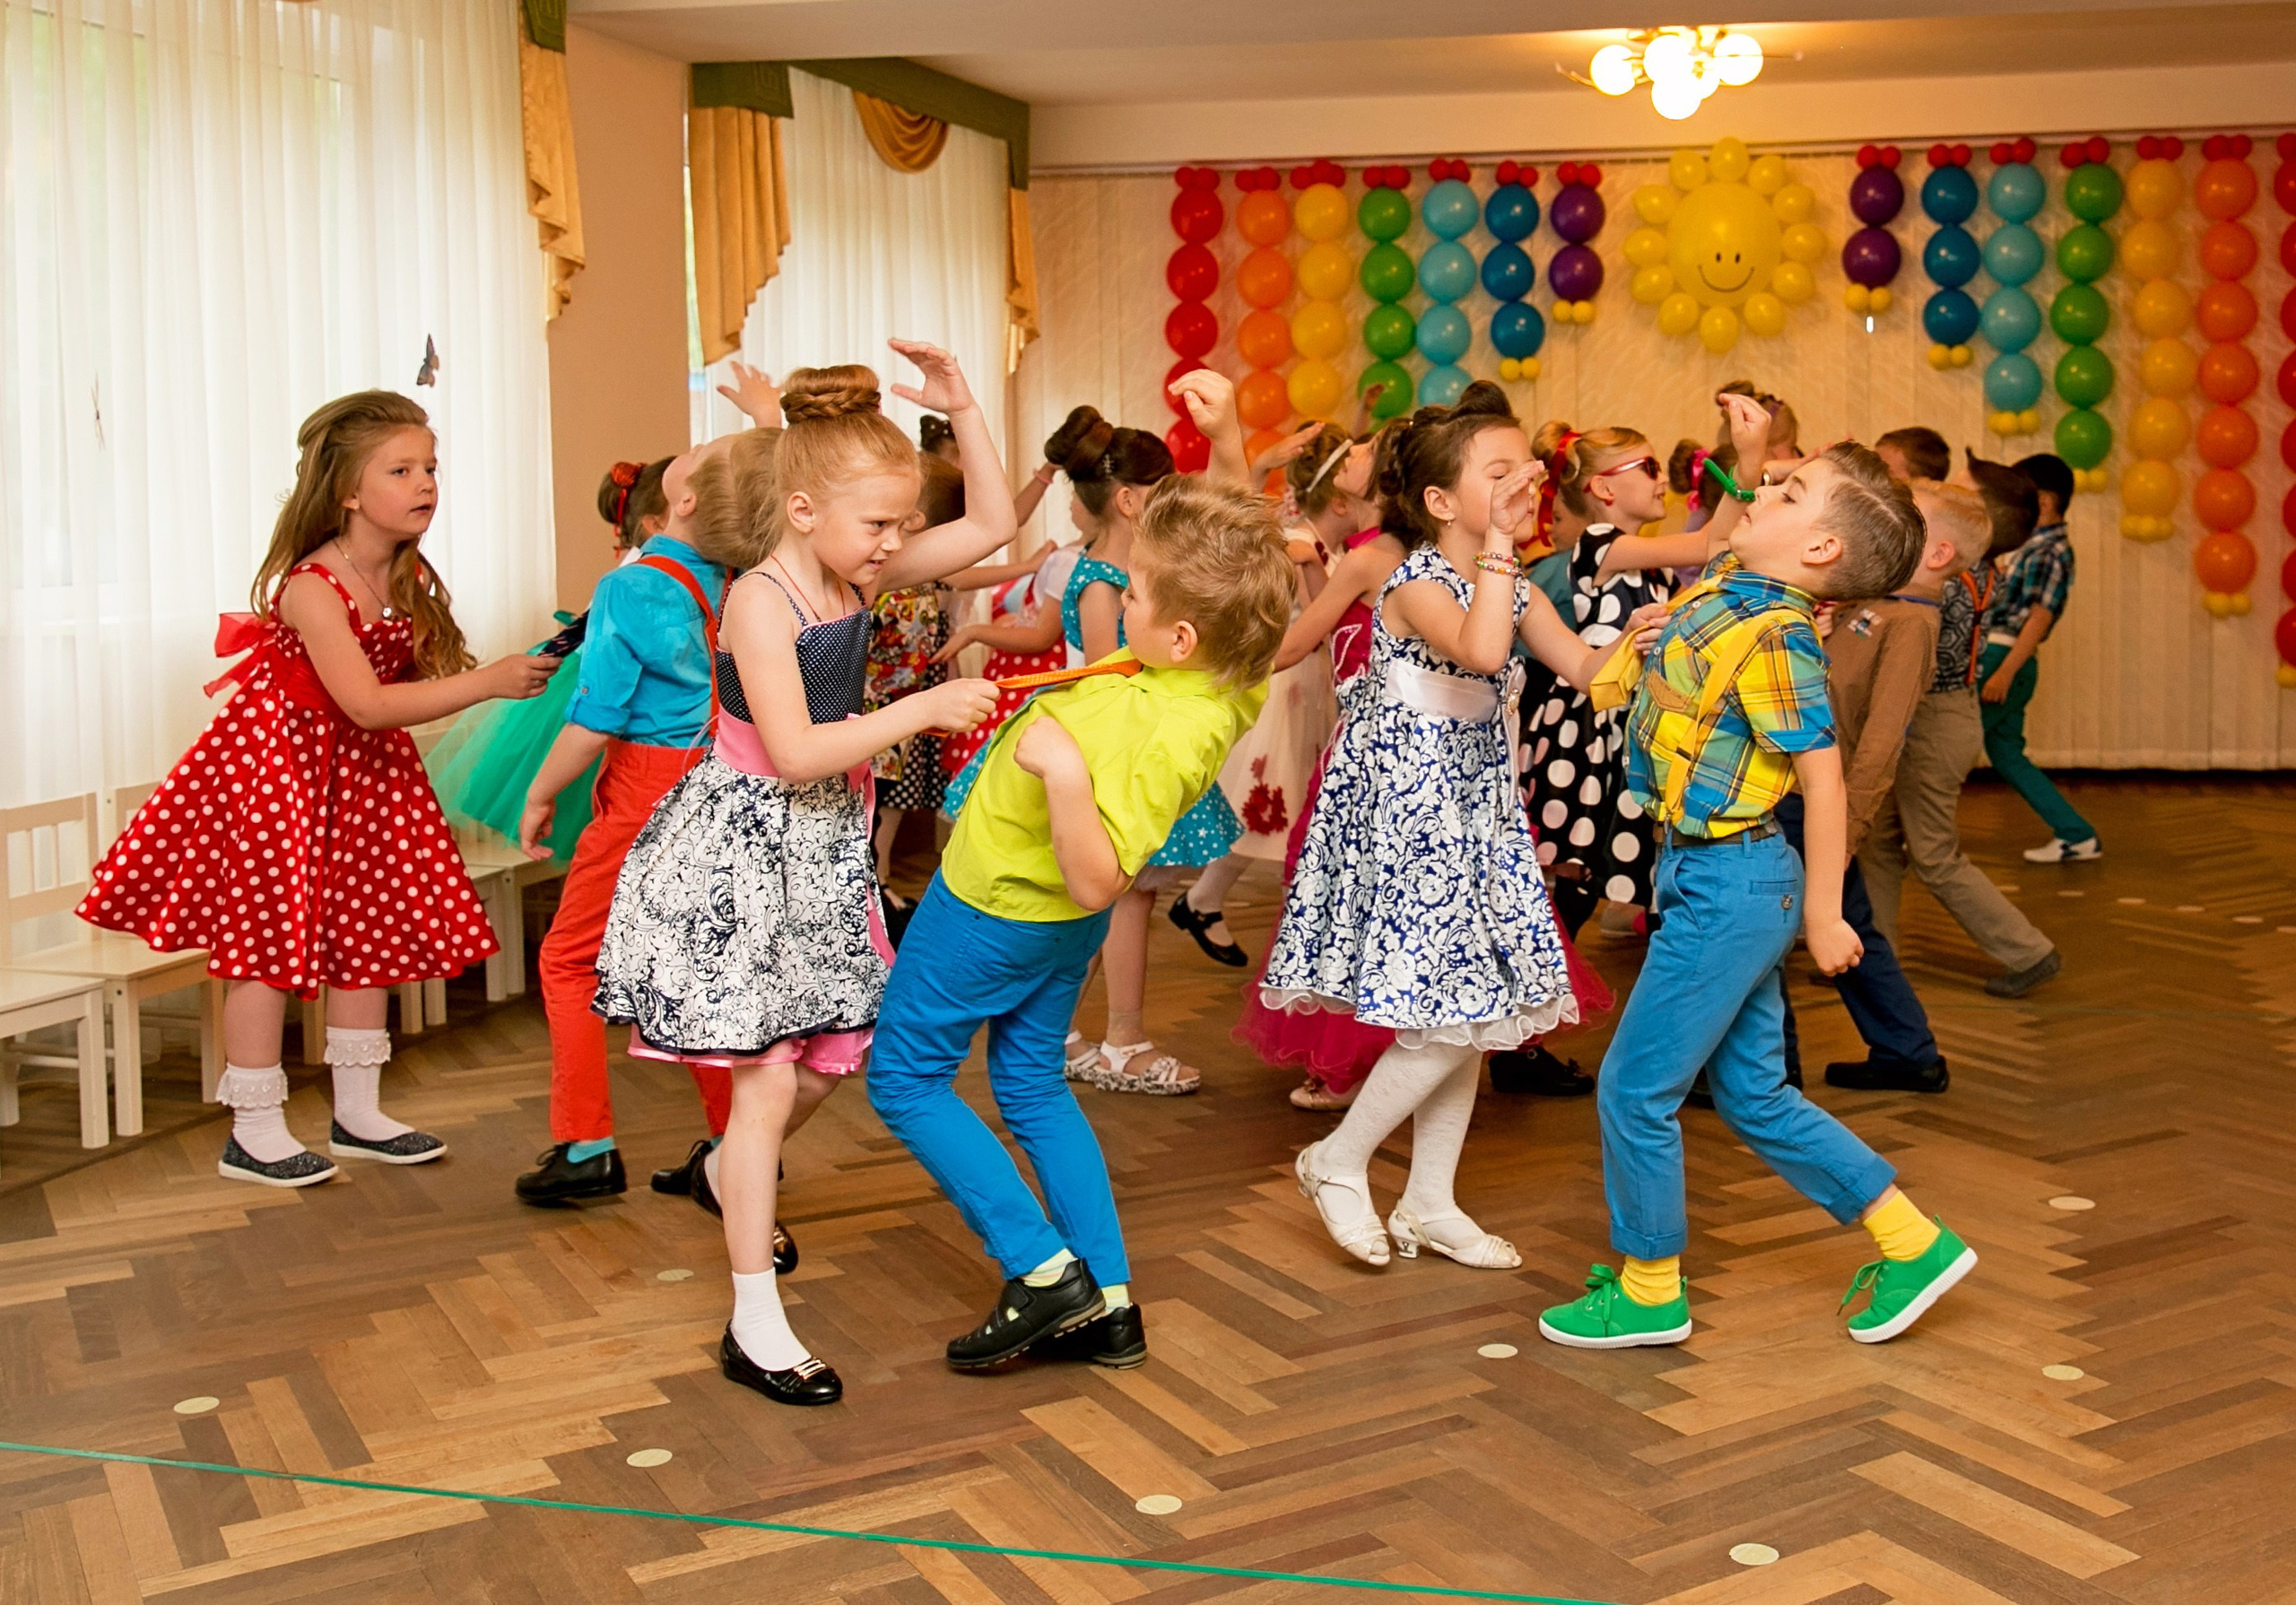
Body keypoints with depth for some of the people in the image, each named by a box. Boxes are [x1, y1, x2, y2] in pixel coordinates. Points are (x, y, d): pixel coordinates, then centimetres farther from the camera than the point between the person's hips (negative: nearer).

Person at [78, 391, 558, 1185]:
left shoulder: (409, 580, -2)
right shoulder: (311, 587, -25)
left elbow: (414, 677, -4)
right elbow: (367, 704, -33)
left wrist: (515, 671, -20)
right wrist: (486, 681, -36)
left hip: (363, 767, 8)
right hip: (275, 763, -8)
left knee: (368, 932, 11)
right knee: (270, 937, -2)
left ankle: (358, 1114, 23)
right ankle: (254, 1132, 11)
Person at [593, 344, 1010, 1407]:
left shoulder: (860, 577, 1)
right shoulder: (760, 601, -20)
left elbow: (991, 526, 4)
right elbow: (796, 752, -28)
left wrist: (961, 409, -4)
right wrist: (920, 710, -29)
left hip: (824, 846, 8)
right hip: (744, 851, -8)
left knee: (831, 1055, 15)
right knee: (770, 1080, -5)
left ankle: (732, 1172, 48)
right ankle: (754, 1326, 4)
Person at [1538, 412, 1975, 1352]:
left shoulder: (1772, 635, -21)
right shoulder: (1728, 584, 5)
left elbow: (1822, 776, -20)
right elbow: (1722, 530, 30)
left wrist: (1823, 913, -15)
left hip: (1727, 886, -9)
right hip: (1720, 880, 9)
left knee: (1635, 1088, 2)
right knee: (1755, 1097, 16)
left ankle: (1650, 1291, 18)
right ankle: (1912, 1242, 26)